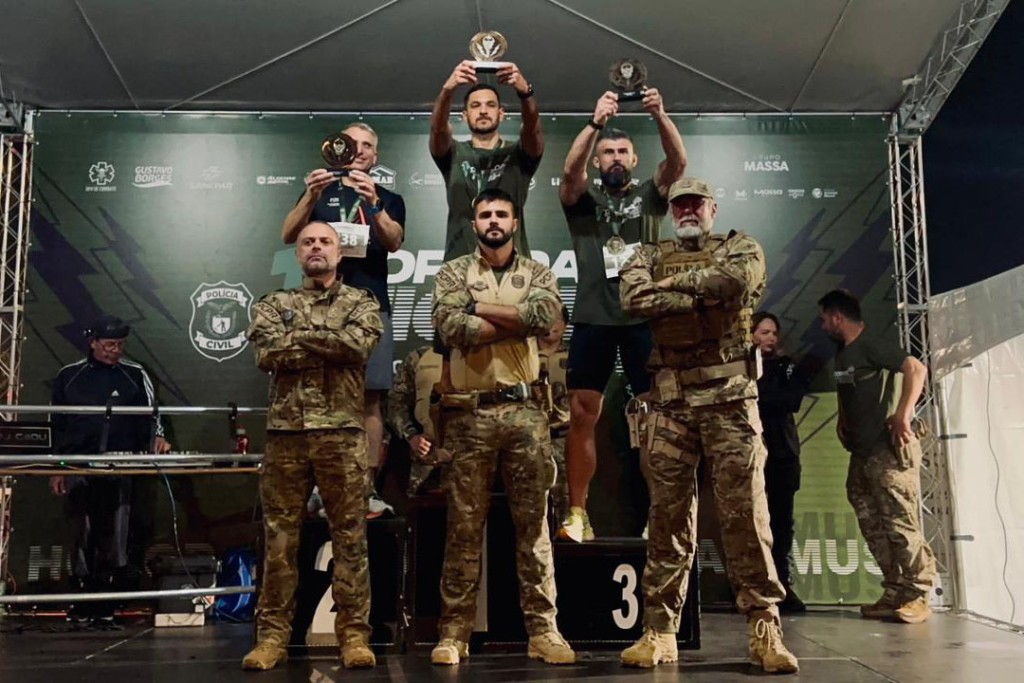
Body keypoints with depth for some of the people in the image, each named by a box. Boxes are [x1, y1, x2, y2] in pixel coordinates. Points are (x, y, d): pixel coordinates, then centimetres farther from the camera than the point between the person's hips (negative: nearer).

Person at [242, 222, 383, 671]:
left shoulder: (361, 303, 11)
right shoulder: (274, 305, 14)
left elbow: (358, 346, -10)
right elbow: (267, 354, -5)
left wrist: (299, 336, -5)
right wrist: (329, 344, -7)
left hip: (342, 434, -1)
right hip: (285, 432, 1)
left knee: (350, 536, 1)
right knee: (279, 537, 3)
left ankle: (354, 635, 6)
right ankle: (272, 636, 10)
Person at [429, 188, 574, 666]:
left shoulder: (537, 274, 10)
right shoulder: (453, 273, 6)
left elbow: (545, 315, -12)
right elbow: (451, 327, -12)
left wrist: (481, 307, -9)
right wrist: (517, 320, -10)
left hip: (525, 409, 1)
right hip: (469, 412, -1)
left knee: (533, 521, 5)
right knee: (463, 524, 4)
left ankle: (542, 629, 11)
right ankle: (454, 632, 12)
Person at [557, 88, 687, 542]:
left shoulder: (649, 196, 14)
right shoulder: (583, 199, 12)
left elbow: (678, 161, -3)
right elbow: (570, 169, -9)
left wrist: (659, 115, -18)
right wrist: (596, 121, -20)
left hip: (643, 317, 0)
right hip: (592, 318, 0)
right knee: (581, 416, -2)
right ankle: (577, 514, 4)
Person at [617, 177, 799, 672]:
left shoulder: (740, 247, 12)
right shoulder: (648, 256, 16)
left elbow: (736, 281, -12)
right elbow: (634, 299, -6)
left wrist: (674, 281, -3)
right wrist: (702, 295, -9)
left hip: (729, 396, -1)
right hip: (670, 400, 2)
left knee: (745, 511, -3)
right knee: (668, 514, 2)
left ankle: (764, 627, 3)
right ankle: (659, 629, 7)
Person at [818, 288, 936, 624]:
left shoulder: (872, 344, -10)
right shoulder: (843, 352, 17)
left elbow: (917, 369, -21)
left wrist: (903, 415, -24)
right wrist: (842, 421, 19)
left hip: (889, 449, -10)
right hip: (862, 451, 10)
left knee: (901, 522, -10)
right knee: (873, 526, 8)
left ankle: (917, 596, -3)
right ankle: (895, 593, 14)